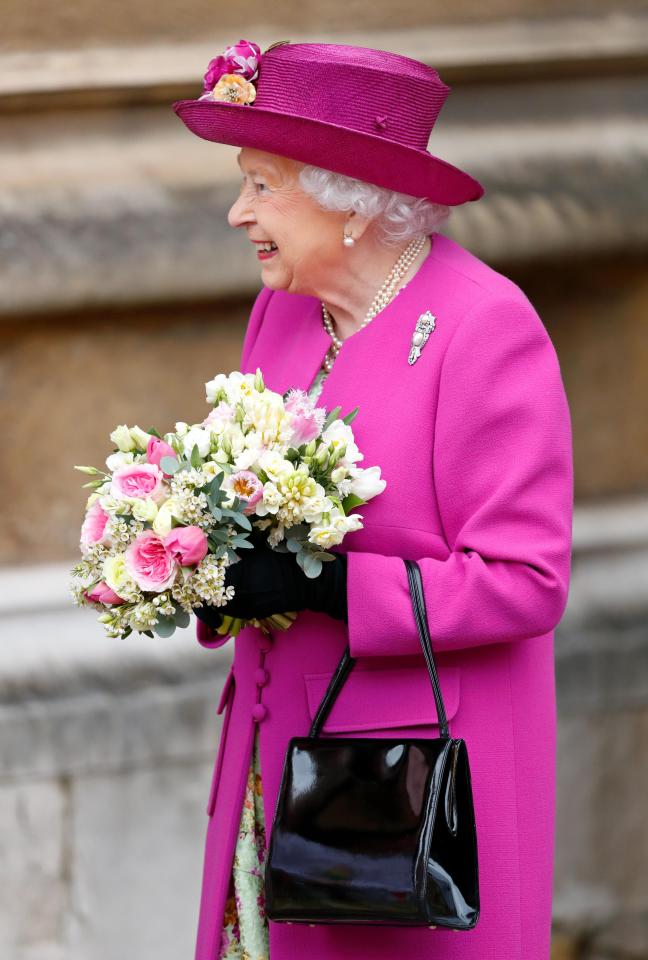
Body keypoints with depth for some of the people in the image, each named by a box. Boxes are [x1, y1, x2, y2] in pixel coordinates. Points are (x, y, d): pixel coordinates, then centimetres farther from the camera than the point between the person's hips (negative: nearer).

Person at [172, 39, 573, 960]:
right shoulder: (284, 309, 9)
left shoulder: (487, 326, -14)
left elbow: (525, 582, -18)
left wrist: (324, 586, -24)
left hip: (420, 773, -7)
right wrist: (222, 578, -3)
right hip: (282, 746, 7)